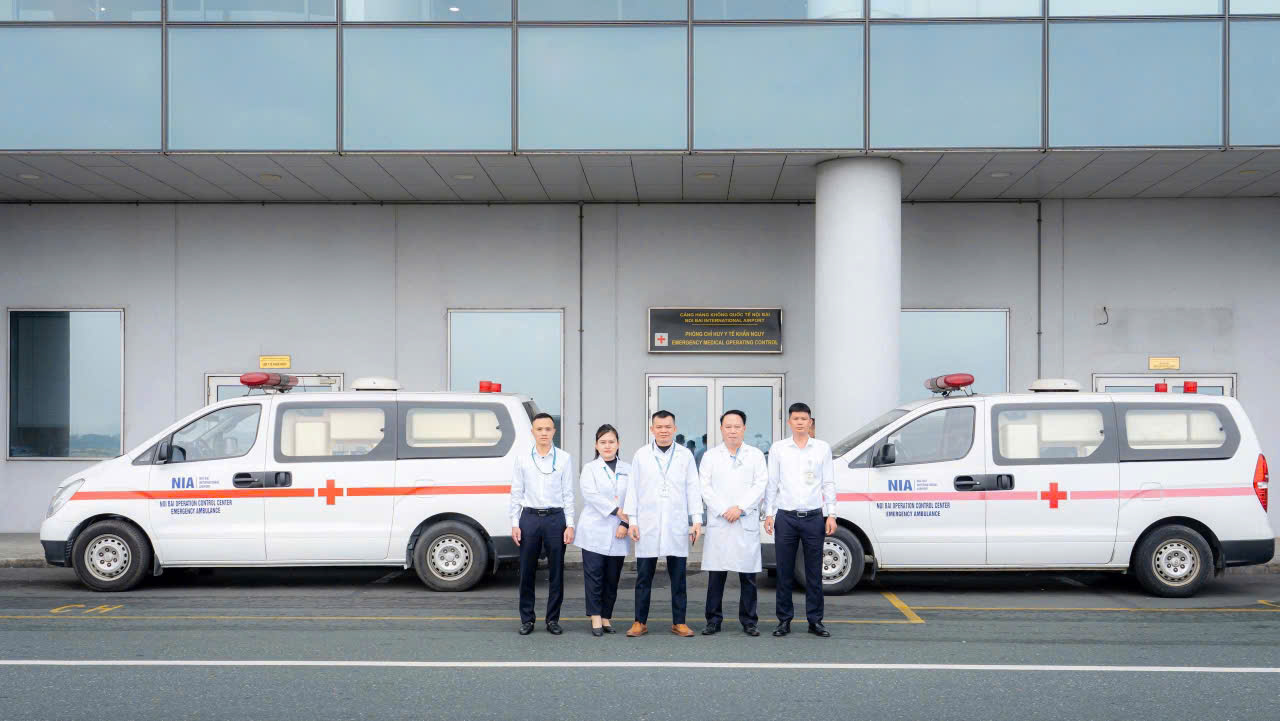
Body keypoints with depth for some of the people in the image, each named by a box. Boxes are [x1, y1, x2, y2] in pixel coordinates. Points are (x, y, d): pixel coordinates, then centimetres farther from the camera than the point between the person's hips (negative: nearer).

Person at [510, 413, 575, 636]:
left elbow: (568, 494, 4)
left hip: (555, 518, 0)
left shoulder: (564, 458, 4)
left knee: (556, 572, 4)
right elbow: (516, 493, 6)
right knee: (526, 572, 4)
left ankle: (553, 619, 14)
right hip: (529, 517, 0)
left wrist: (569, 525, -1)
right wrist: (514, 524, 1)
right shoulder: (522, 458, 5)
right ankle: (526, 619, 14)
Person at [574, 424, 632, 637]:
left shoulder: (628, 470, 12)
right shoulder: (590, 469, 6)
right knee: (594, 575, -6)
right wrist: (617, 511, -16)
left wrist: (626, 523, -10)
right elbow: (590, 494, -9)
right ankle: (596, 618, -2)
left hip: (618, 534, 2)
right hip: (594, 531, -2)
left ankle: (606, 617, 14)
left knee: (612, 578, 5)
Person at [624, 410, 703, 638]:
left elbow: (693, 489, 6)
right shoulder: (640, 455, 6)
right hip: (647, 525, 0)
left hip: (677, 526, 0)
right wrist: (632, 520, 1)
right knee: (644, 576, 3)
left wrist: (697, 520, 0)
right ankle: (640, 622, 11)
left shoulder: (685, 455, 6)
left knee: (678, 576, 4)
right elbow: (633, 489, 7)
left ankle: (679, 622, 13)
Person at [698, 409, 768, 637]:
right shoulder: (711, 456, 12)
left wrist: (740, 508, -10)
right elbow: (705, 487, 3)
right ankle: (713, 620, 7)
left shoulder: (756, 455, 11)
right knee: (716, 575, 0)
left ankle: (749, 621, 9)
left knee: (748, 575, 1)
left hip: (747, 523, 0)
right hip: (718, 523, 0)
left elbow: (761, 485, 1)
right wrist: (723, 510, -10)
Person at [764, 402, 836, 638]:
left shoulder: (823, 448, 6)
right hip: (786, 517, 0)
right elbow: (772, 484, 7)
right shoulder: (778, 449, 5)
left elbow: (829, 484, 7)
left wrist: (831, 515, 1)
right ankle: (784, 620, 10)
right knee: (784, 572, 3)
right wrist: (768, 514, 1)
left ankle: (815, 620, 11)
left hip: (814, 517, 0)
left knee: (814, 572, 4)